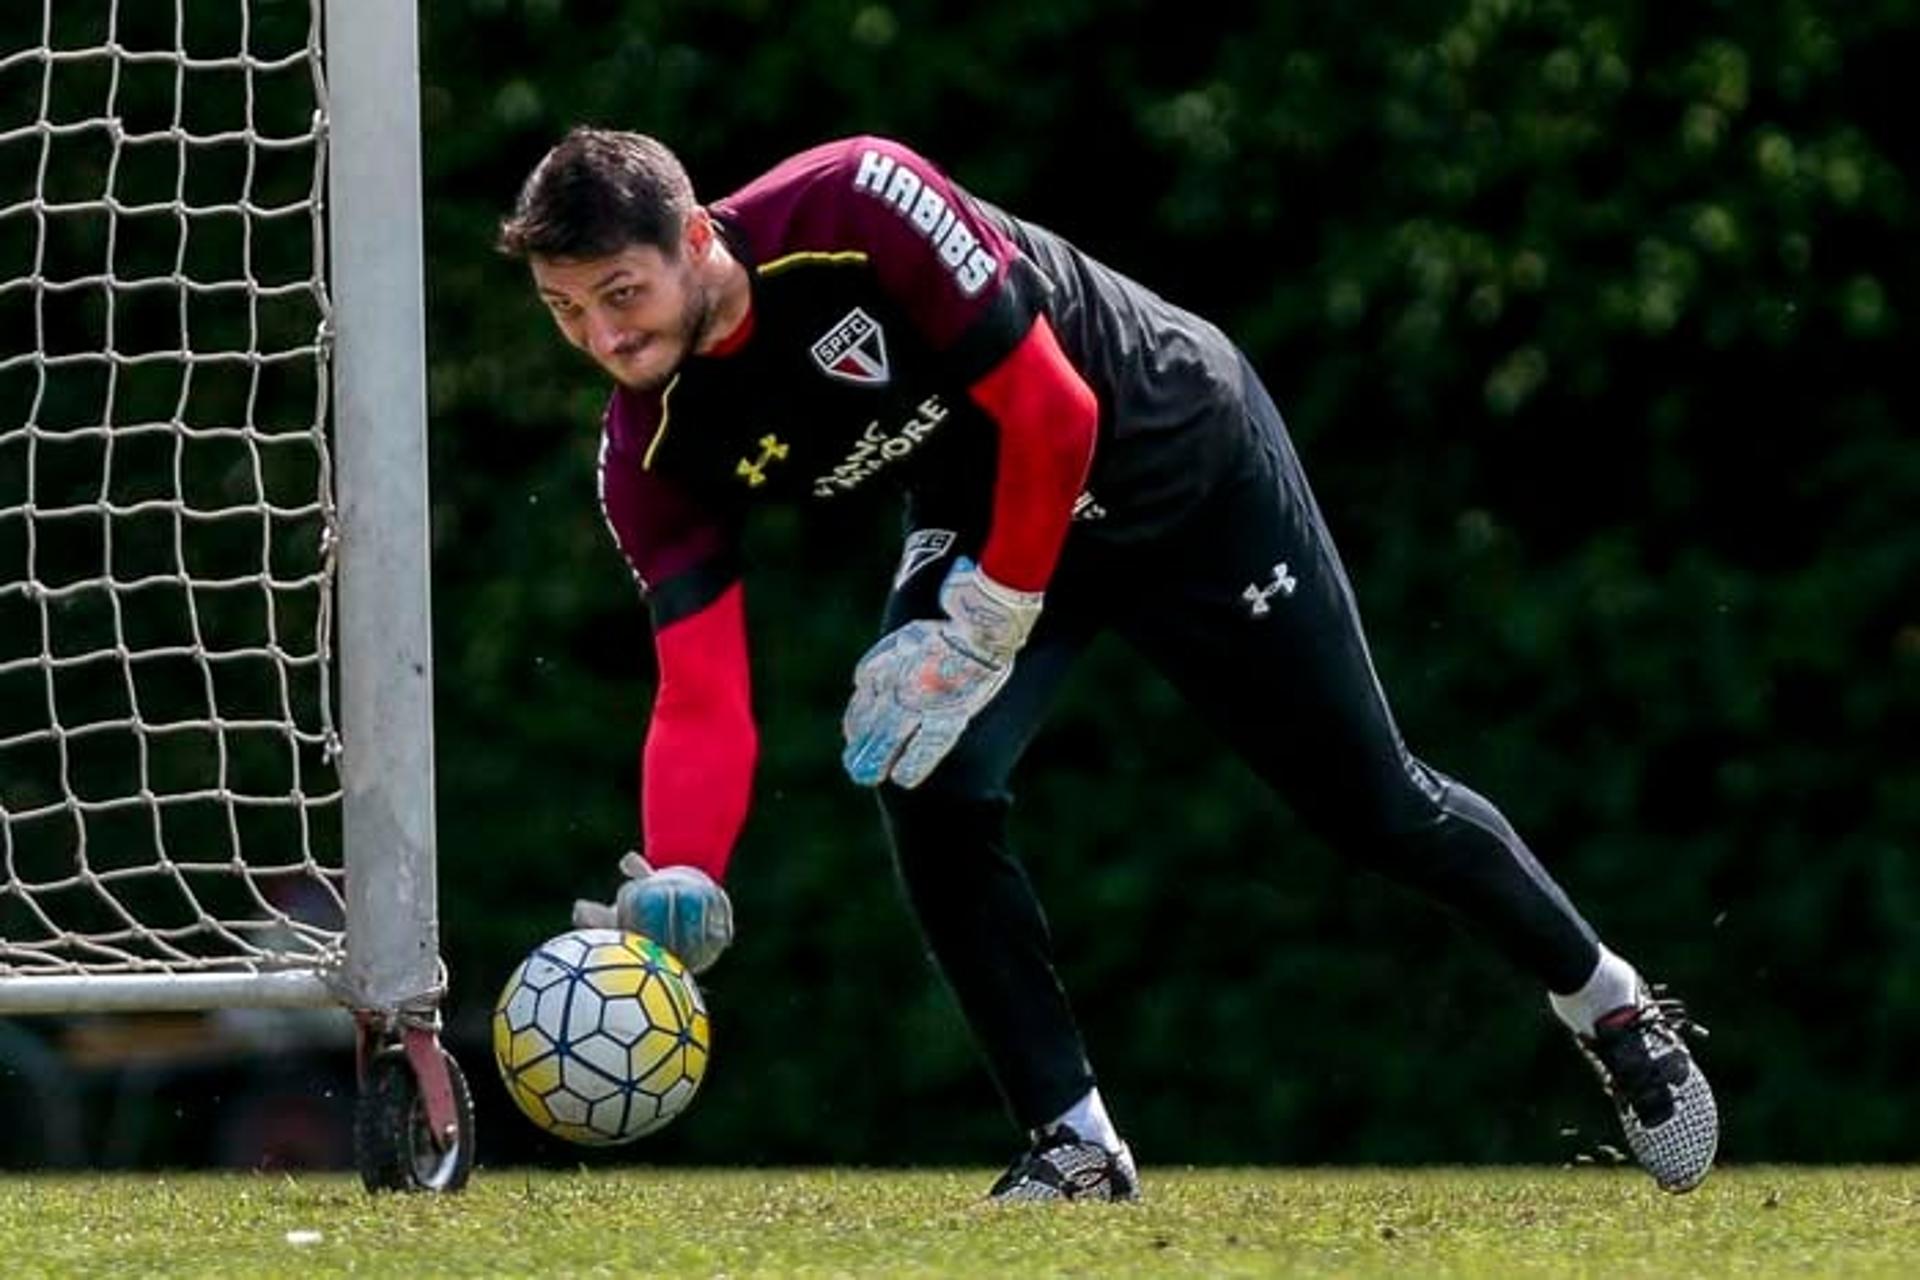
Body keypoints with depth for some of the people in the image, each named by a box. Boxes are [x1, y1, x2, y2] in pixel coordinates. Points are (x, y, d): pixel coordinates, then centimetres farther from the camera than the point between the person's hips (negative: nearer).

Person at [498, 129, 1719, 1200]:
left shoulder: (852, 207, -35)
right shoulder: (652, 452, -19)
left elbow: (1050, 411, -29)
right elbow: (702, 696, -23)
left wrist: (984, 627, -24)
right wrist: (678, 879, -40)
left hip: (1183, 451, -4)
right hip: (982, 515, 4)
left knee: (1376, 807, 4)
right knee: (929, 788, -20)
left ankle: (1614, 1009, 28)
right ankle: (1076, 1146, -5)